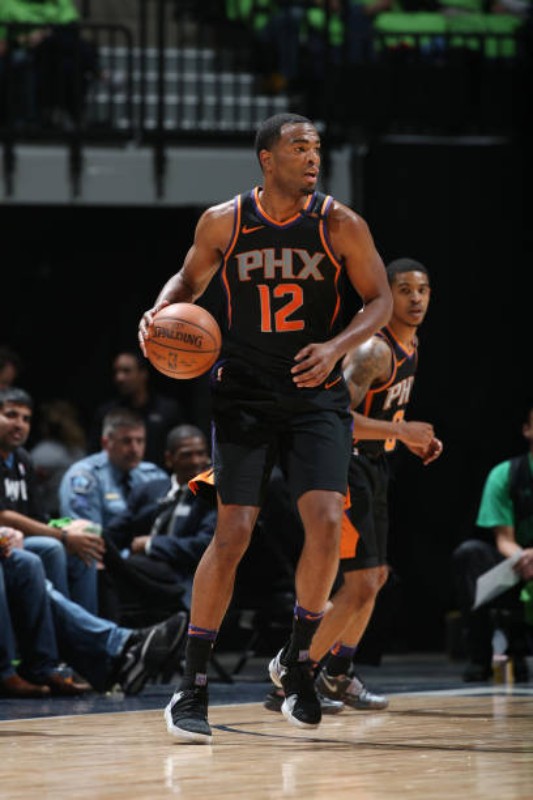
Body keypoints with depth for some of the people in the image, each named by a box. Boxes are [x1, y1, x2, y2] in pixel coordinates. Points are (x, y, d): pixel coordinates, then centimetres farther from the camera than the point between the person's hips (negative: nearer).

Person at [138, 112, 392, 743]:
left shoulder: (340, 225, -4)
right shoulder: (223, 222, -3)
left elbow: (379, 300, 1)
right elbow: (190, 278, 14)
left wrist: (338, 345, -16)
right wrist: (161, 311, -7)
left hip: (316, 396, 1)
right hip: (244, 396, -1)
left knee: (325, 523, -15)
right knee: (233, 533, -10)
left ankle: (297, 662, 9)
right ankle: (191, 688, -1)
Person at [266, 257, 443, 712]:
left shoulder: (411, 342, 9)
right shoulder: (374, 350, -22)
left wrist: (413, 438, 10)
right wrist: (400, 431, -33)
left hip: (372, 467, 10)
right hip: (345, 465, -10)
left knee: (376, 577, 19)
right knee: (361, 585, -14)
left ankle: (336, 674, 32)